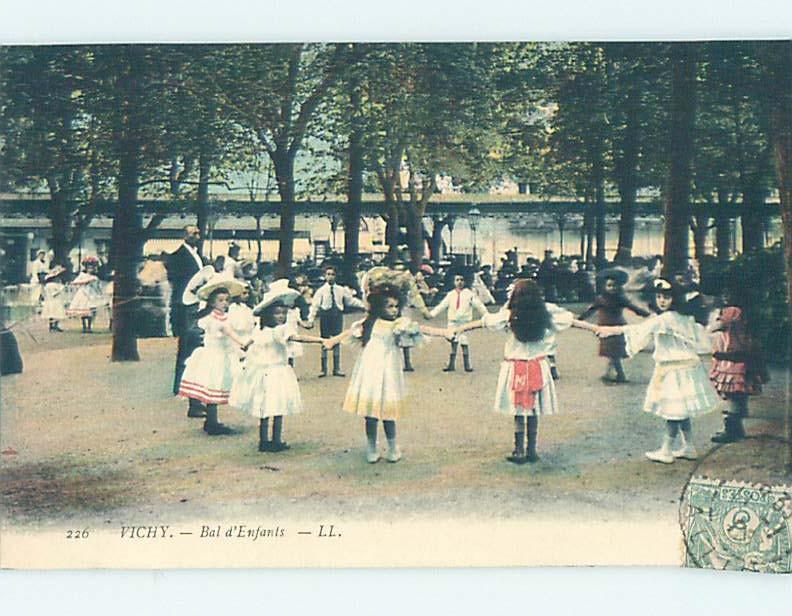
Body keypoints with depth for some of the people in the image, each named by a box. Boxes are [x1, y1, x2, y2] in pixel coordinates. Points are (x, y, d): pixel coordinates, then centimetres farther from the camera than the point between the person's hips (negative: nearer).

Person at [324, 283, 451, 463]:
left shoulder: (400, 324, 1)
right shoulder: (369, 323, 5)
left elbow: (421, 329, -10)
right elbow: (351, 332, 14)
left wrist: (441, 332, -21)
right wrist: (333, 340, 14)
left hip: (388, 372, -1)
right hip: (370, 370, 1)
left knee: (387, 413, 1)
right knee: (370, 411, 4)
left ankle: (393, 448, 17)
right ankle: (371, 449, 19)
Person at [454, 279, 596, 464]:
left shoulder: (509, 315, -9)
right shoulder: (547, 313, -3)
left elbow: (483, 322, -4)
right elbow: (573, 321, 7)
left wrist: (457, 329, 4)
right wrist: (596, 329, 19)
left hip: (515, 368, -2)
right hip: (538, 368, 2)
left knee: (519, 411, 5)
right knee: (534, 410, 10)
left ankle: (519, 451, 7)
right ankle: (531, 450, 15)